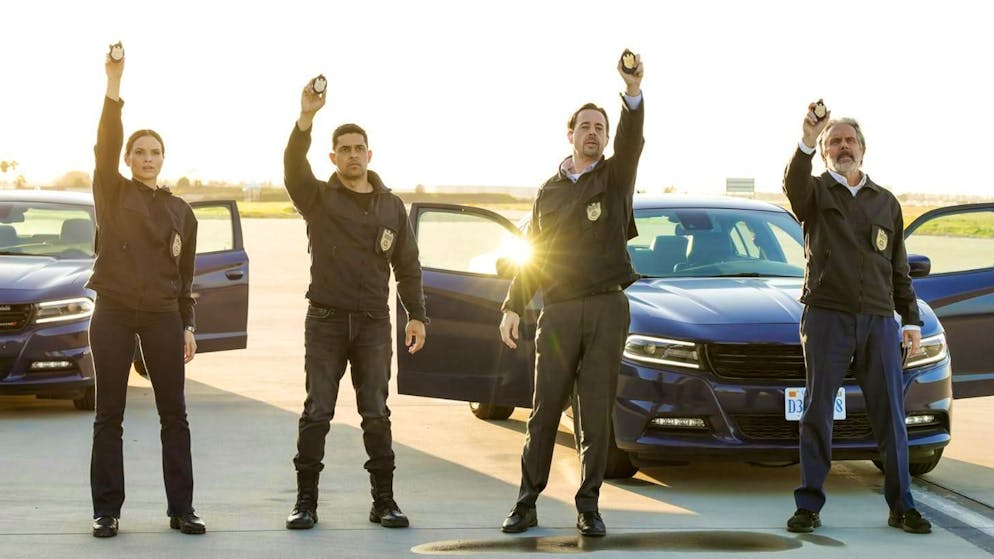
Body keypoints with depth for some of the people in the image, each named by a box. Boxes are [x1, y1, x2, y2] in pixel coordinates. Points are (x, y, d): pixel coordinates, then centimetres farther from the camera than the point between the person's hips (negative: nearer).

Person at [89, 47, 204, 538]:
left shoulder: (181, 212, 11)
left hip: (163, 316, 2)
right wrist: (113, 89, -25)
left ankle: (181, 509, 8)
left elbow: (184, 275, 14)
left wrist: (187, 325, 8)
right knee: (109, 415, 1)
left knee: (174, 414, 2)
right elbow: (105, 146, -14)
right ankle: (106, 511, 7)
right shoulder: (112, 194, 3)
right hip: (113, 312, -2)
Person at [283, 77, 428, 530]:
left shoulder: (392, 206, 11)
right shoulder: (318, 198, 3)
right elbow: (293, 166, -18)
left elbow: (408, 266, 12)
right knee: (316, 413, -2)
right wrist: (306, 118, -33)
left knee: (376, 414, 2)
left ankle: (384, 501, 6)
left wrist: (416, 315, 2)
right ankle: (306, 501, 3)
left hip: (374, 323, 2)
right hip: (326, 321, -2)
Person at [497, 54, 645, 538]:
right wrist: (513, 307, 6)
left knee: (596, 414, 1)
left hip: (606, 308, -1)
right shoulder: (549, 190, 15)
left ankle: (588, 506, 8)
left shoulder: (614, 177, 7)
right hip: (558, 311, 1)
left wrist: (633, 93, -33)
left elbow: (631, 141, -15)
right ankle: (527, 503, 7)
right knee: (544, 411, 1)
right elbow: (532, 255, 16)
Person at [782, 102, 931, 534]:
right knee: (817, 413, -1)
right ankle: (809, 505, 5)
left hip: (879, 321, 3)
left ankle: (901, 506, 10)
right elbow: (793, 183, -20)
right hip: (826, 317, -3)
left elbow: (899, 268, 19)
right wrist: (807, 141, -39)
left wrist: (911, 319, 10)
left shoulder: (887, 203, 17)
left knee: (890, 415, 2)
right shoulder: (815, 193, 6)